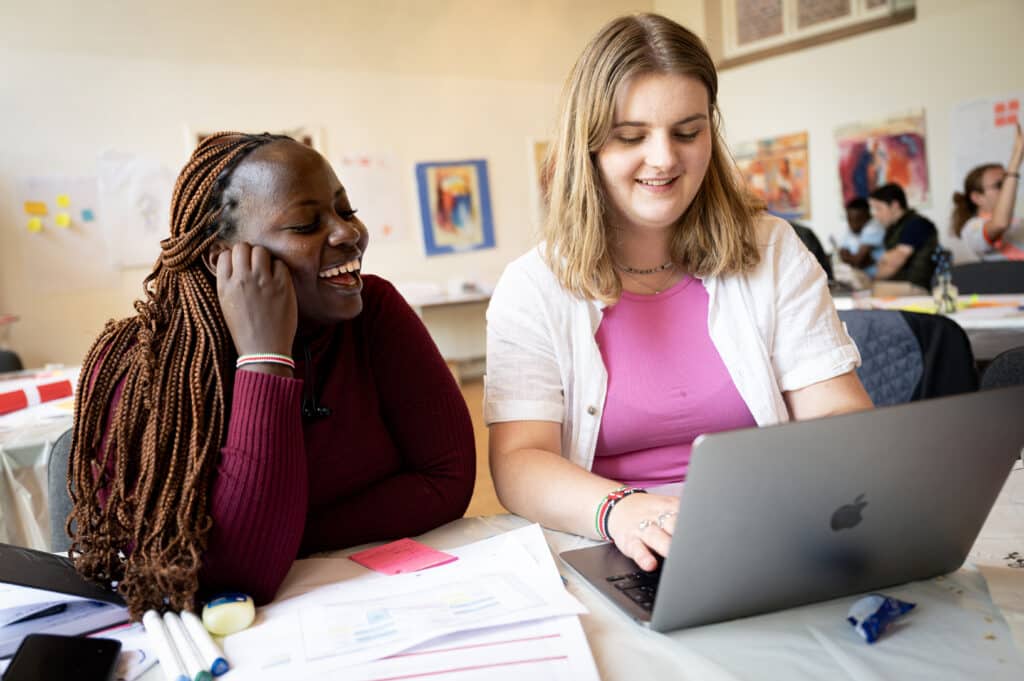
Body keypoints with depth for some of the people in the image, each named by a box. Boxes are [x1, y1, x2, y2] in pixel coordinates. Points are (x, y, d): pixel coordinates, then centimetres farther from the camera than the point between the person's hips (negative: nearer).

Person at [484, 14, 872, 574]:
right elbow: (517, 464, -11)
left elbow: (840, 415, 1)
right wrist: (619, 509, -31)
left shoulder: (774, 253, 5)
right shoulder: (533, 288, -2)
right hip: (620, 567, -1)